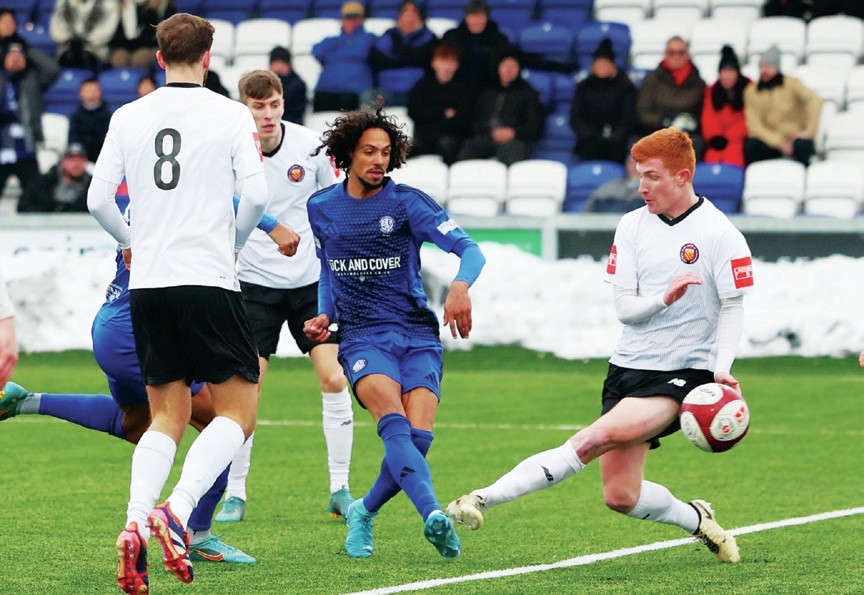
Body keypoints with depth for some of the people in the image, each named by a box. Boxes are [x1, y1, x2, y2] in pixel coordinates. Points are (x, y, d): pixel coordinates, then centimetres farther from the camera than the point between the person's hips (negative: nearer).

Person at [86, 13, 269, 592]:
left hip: (147, 284, 4)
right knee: (238, 412, 3)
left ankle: (135, 524, -8)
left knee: (167, 417, 12)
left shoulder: (127, 117, 6)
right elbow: (255, 194, -10)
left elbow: (98, 198, 5)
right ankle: (177, 512, -18)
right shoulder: (231, 115, -2)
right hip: (208, 280, -4)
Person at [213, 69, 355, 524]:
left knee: (334, 379, -5)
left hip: (312, 280, 2)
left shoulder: (310, 145, -6)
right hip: (255, 282, -2)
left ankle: (340, 490, 6)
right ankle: (235, 494, 3)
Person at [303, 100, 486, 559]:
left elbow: (469, 249, -9)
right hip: (362, 337, 0)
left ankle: (364, 512, 11)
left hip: (417, 335, 0)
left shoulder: (406, 202, -1)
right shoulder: (321, 209, 9)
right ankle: (433, 514, -45)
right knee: (393, 420, -28)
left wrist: (461, 285, -30)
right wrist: (325, 315, 11)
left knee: (418, 436, -16)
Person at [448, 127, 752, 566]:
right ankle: (698, 521, 29)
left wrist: (722, 368, -19)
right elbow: (624, 308, 1)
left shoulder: (720, 233, -7)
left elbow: (733, 306, -5)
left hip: (683, 372, -6)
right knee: (620, 496, 0)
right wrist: (664, 298, -20)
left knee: (601, 435, -29)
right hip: (628, 366, 6)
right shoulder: (633, 226, 5)